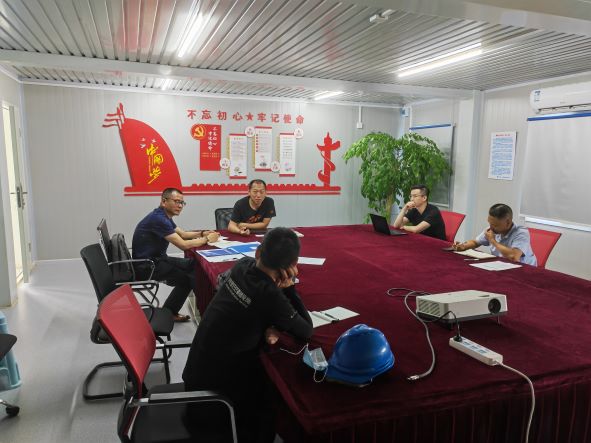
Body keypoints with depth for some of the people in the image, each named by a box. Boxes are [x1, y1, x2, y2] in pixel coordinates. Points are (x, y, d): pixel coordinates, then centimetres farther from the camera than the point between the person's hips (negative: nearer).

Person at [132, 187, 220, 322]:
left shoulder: (164, 216, 10)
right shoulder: (158, 219, -24)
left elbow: (183, 234, 19)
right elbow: (183, 245, -27)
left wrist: (202, 233, 2)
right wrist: (206, 239, -14)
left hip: (156, 259, 11)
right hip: (146, 265, -11)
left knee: (192, 265, 9)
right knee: (188, 278, -14)